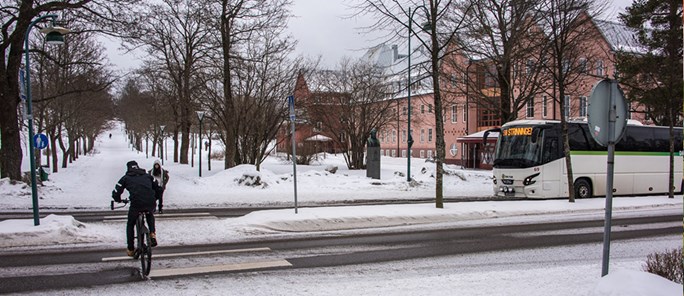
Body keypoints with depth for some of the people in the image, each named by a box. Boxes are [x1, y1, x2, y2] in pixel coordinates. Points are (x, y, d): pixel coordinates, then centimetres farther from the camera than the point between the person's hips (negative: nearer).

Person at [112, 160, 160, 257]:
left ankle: (130, 249, 28)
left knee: (130, 224, 23)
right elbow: (158, 188, 25)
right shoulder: (147, 176, 25)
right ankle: (152, 234, 16)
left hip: (136, 204, -2)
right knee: (150, 215, 37)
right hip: (150, 203, 2)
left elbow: (116, 193, 14)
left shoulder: (126, 178, 18)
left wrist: (118, 200, 36)